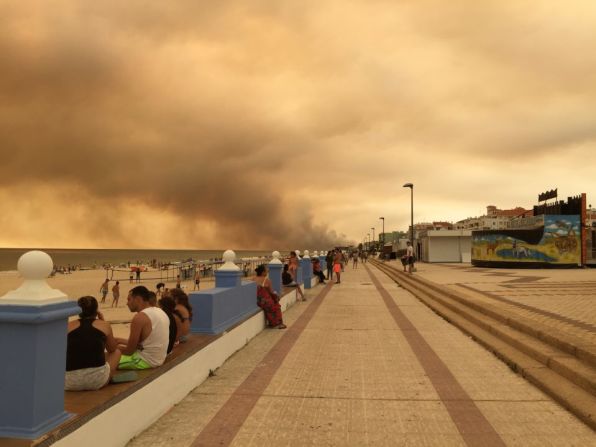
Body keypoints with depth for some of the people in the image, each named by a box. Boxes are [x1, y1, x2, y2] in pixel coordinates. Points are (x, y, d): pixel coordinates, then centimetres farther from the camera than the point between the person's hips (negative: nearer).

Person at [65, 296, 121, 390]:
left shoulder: (69, 326, 11)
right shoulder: (104, 325, 8)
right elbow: (112, 349, 24)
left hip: (70, 382, 2)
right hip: (97, 380, -2)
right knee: (116, 352, 28)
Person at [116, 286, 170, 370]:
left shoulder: (139, 317, -19)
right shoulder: (160, 312, 6)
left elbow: (129, 351, -12)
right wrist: (122, 341, 14)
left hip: (146, 361, -9)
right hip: (159, 359, 9)